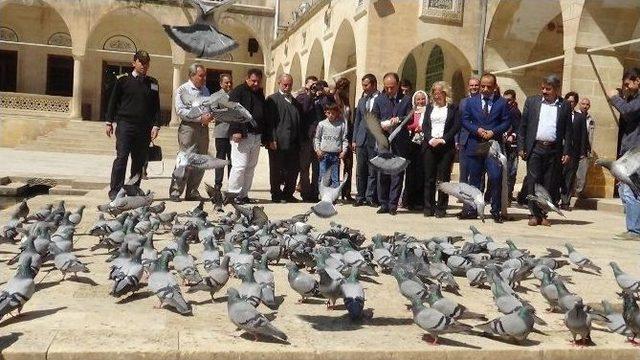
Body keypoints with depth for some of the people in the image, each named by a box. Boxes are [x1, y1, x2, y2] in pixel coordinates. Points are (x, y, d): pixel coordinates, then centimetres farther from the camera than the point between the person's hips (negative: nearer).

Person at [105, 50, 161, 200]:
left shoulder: (152, 83, 12)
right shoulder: (123, 81, 6)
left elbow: (156, 106, 12)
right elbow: (113, 102, 8)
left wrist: (156, 125, 2)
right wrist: (109, 122, 4)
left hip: (144, 128, 3)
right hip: (125, 124, -3)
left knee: (139, 161, 5)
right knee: (121, 157, -8)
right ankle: (115, 191, -5)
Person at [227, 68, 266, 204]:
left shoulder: (260, 93, 20)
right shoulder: (238, 91, -2)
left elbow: (264, 115, 23)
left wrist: (264, 136, 17)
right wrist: (236, 131, -20)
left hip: (257, 136, 7)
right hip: (242, 136, -7)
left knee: (251, 167, 7)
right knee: (240, 165, -10)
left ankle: (244, 194, 13)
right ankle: (232, 193, -2)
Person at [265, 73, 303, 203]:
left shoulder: (295, 102, 19)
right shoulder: (272, 99, -1)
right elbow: (270, 121, -8)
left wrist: (298, 140, 11)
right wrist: (272, 140, -16)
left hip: (293, 143, 6)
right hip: (278, 143, -6)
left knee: (294, 169, 8)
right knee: (277, 170, 2)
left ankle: (288, 194, 20)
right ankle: (276, 195, 11)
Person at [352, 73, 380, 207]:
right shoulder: (361, 100, 16)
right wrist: (354, 140, 12)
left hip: (375, 140, -5)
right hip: (361, 140, 5)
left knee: (373, 171, 0)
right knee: (360, 170, 6)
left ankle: (370, 197, 8)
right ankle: (360, 197, 13)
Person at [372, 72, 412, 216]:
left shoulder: (406, 100, 8)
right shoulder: (379, 100, 13)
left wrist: (399, 119, -16)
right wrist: (381, 125, -10)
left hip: (400, 141, -1)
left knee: (397, 173, 0)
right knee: (382, 173, 0)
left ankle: (393, 204, 5)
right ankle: (384, 204, 7)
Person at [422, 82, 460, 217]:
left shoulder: (453, 108, 6)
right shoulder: (429, 107, 16)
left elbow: (456, 127, -3)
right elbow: (424, 125, 9)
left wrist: (443, 140, -13)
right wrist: (430, 139, -7)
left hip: (446, 146, -3)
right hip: (430, 145, 3)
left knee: (443, 178, -2)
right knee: (429, 178, 2)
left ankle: (441, 208, 3)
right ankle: (429, 208, 7)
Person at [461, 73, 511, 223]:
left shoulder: (502, 102, 5)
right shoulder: (471, 101, 10)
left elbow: (506, 122, 1)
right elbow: (465, 120, 6)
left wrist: (493, 132, -13)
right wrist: (477, 130, -10)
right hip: (474, 145, 2)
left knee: (496, 178, -8)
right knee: (474, 178, 7)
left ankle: (496, 211, 2)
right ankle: (472, 209, 15)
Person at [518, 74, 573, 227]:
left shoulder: (564, 106, 7)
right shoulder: (531, 101, 8)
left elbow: (568, 131, 6)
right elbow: (523, 125, 7)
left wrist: (567, 152, -1)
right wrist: (521, 147, 0)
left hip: (554, 150, 0)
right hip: (534, 149, 0)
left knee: (550, 184, 3)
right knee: (533, 182, -3)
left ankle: (543, 214, 12)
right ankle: (534, 214, 4)